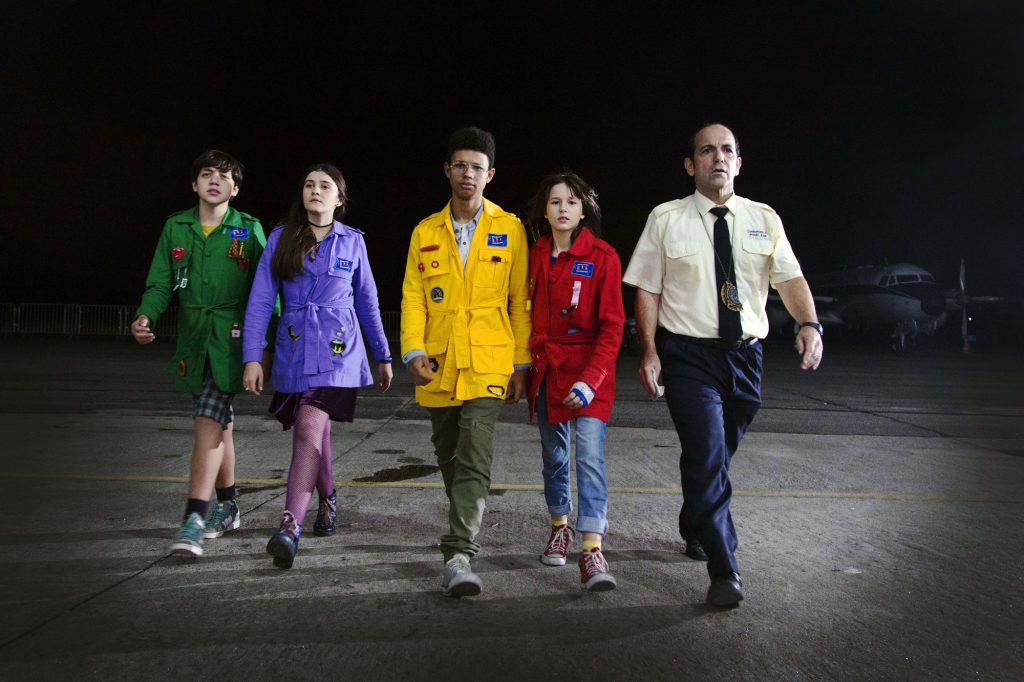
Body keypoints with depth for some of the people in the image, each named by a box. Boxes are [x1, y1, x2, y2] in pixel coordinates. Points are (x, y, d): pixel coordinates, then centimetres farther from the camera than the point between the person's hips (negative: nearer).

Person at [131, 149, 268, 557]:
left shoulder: (249, 230, 0)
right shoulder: (176, 228, 8)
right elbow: (160, 283, 6)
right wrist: (146, 316, -13)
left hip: (232, 340, -4)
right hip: (194, 340, 4)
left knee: (208, 424, -15)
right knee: (220, 423, 15)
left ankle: (194, 521, -15)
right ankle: (228, 507, 30)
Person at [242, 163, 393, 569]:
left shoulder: (352, 242, 5)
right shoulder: (281, 239, 5)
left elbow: (368, 302, 12)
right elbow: (260, 301, 0)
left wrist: (383, 356, 15)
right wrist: (252, 357, -8)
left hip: (338, 351, -2)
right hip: (293, 351, 2)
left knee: (310, 428, -19)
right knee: (315, 430, 14)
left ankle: (290, 527, -23)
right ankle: (327, 498, 39)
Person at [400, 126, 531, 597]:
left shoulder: (510, 229, 3)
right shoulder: (426, 232, 9)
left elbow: (520, 301, 4)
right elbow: (412, 298, 5)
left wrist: (521, 364, 2)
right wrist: (413, 350, -10)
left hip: (488, 364, -3)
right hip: (438, 366, 3)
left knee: (474, 458, -15)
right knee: (449, 458, 17)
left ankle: (458, 555, -12)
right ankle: (466, 528, 40)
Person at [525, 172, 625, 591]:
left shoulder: (602, 256, -8)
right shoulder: (535, 255, 6)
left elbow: (612, 326, -11)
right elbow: (528, 315, 11)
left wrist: (591, 379, -19)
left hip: (588, 369, -4)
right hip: (545, 368, 5)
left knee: (589, 455, -14)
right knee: (553, 455, 14)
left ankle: (592, 549, -11)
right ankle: (560, 526, 32)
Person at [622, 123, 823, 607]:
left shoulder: (763, 219, 7)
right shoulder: (666, 219, 0)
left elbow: (790, 277, -1)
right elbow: (647, 289, -3)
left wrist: (809, 323, -20)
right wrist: (650, 351, -12)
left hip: (745, 355, 4)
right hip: (688, 354, -3)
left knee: (717, 456, 16)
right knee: (707, 456, -12)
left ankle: (694, 531, 42)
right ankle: (724, 570, -3)